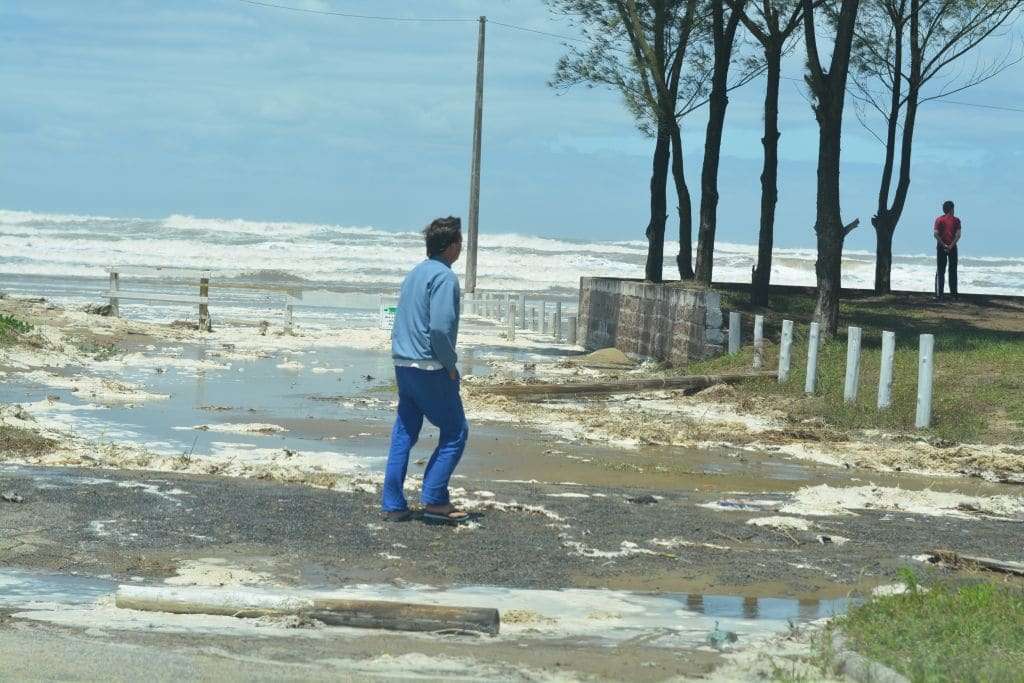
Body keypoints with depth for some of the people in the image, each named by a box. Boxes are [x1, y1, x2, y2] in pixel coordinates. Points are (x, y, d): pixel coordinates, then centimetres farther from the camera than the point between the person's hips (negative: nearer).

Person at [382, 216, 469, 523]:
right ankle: (434, 498, -1)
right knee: (455, 432, 3)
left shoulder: (414, 274, 14)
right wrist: (450, 365, -11)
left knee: (403, 434, 11)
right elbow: (440, 327, -23)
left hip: (403, 365, 8)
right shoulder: (444, 277, -14)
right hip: (430, 368, -8)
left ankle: (393, 504, 10)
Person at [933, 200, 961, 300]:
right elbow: (958, 235, -9)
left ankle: (939, 294, -6)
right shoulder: (956, 220, 1)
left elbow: (936, 234, -10)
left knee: (940, 271, 1)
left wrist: (943, 245, -9)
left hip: (941, 247, 0)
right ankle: (953, 293, 6)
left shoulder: (939, 220, 1)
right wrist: (951, 245, -11)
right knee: (953, 271, 8)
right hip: (952, 247, 0)